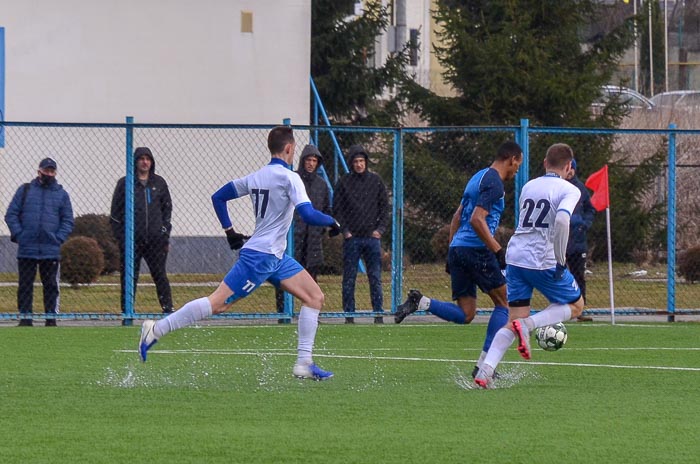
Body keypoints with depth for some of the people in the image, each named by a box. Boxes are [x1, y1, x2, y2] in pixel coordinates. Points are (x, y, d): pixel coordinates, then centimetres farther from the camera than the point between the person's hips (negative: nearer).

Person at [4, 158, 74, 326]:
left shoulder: (62, 194, 11)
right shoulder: (25, 190, 8)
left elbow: (68, 221, 10)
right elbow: (11, 215, 6)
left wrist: (59, 238, -5)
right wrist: (18, 234, -6)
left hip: (51, 250, 0)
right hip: (26, 250, 0)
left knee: (51, 285, 1)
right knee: (25, 285, 1)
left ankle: (51, 318, 5)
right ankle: (25, 317, 5)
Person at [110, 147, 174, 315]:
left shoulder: (159, 183, 11)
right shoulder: (125, 183, 5)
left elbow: (167, 208, 16)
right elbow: (115, 213, 5)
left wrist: (165, 235, 7)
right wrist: (120, 237, -3)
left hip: (155, 239, 1)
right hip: (132, 241, -1)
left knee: (160, 276, -1)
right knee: (129, 278, 0)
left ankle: (168, 309, 0)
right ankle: (126, 311, 5)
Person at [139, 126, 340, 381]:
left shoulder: (255, 177, 13)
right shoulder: (289, 178, -12)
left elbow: (218, 197, 19)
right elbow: (308, 215, -22)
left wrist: (229, 231, 23)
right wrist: (332, 222, -4)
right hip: (261, 256, -9)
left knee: (315, 297, 7)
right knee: (218, 303, -11)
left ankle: (304, 364, 4)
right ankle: (157, 329, -10)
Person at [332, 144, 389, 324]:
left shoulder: (376, 181, 8)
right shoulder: (344, 182, 4)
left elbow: (385, 207, 11)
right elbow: (337, 209, 5)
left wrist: (380, 229, -1)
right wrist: (344, 231, -5)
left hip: (372, 237, 1)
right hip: (352, 238, -1)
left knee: (375, 278, 0)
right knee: (349, 279, 0)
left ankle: (379, 314, 2)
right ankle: (349, 315, 4)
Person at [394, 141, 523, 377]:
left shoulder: (479, 177, 21)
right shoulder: (494, 182, -8)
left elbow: (457, 218, 24)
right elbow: (477, 220, -19)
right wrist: (498, 251, -18)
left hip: (457, 249, 9)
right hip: (476, 249, -9)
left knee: (465, 314, 7)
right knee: (503, 304, 5)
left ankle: (420, 302, -14)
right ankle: (483, 365, 0)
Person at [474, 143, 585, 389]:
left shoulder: (528, 187, 17)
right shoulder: (569, 190, -4)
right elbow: (562, 220, -22)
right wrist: (560, 261, -15)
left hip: (515, 258, 6)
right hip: (542, 262, -6)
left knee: (515, 320, 8)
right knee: (575, 305, 15)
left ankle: (485, 369, -12)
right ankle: (528, 324, -11)